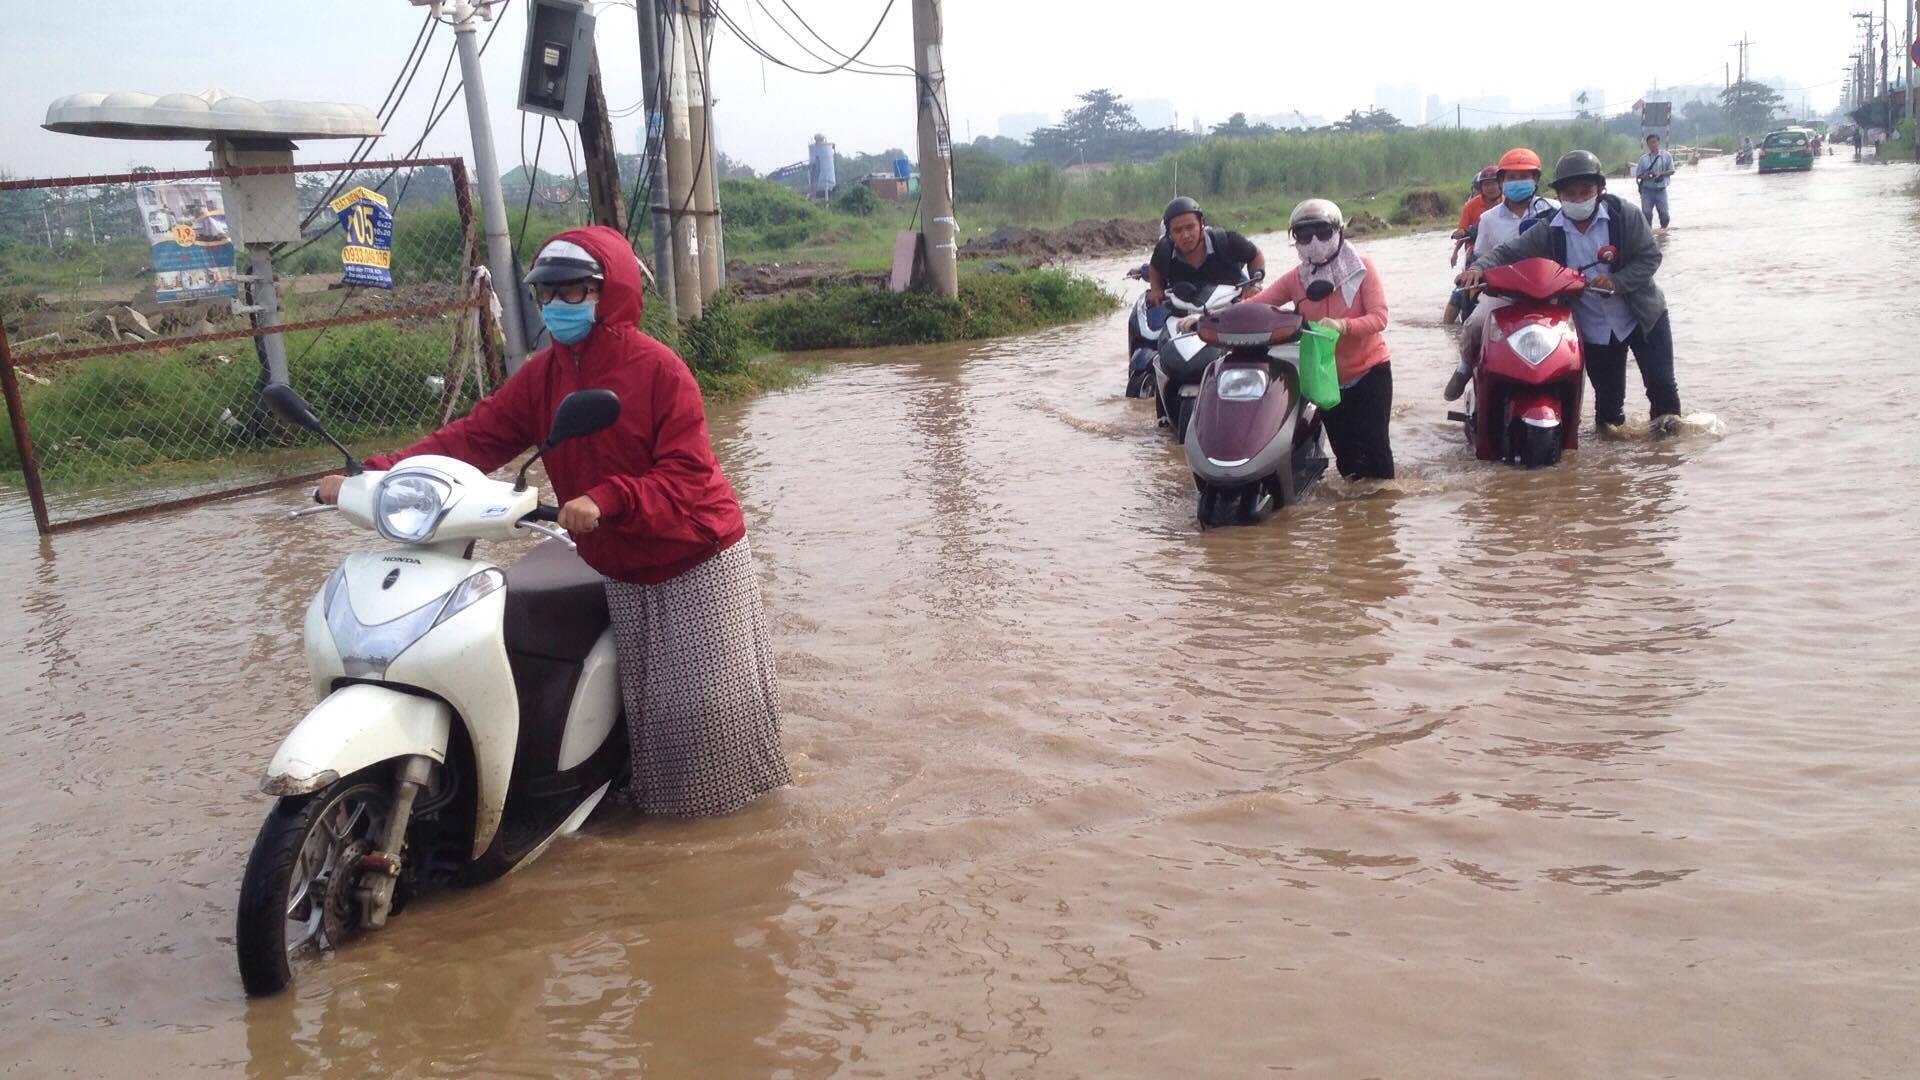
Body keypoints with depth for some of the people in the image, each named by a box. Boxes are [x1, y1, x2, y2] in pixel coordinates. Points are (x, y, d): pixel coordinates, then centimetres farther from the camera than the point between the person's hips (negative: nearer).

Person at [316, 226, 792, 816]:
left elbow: (688, 473, -24)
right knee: (645, 697, 14)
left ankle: (726, 789, 29)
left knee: (707, 692, 5)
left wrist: (607, 499, -39)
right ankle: (661, 794, 34)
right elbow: (473, 436, -9)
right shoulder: (541, 374, -2)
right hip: (623, 569, 5)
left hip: (696, 558, -5)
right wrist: (374, 475, -20)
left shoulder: (659, 369, -20)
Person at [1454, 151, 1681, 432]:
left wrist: (1616, 281, -28)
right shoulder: (1549, 232, -9)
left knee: (1660, 379, 7)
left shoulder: (1624, 214, -13)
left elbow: (1650, 256, -12)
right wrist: (1478, 267, -32)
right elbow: (1509, 252, -11)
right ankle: (1608, 423, 38)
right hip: (1594, 328, 1)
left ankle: (1667, 415, 33)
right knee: (1607, 392, 12)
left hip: (1643, 316, -1)